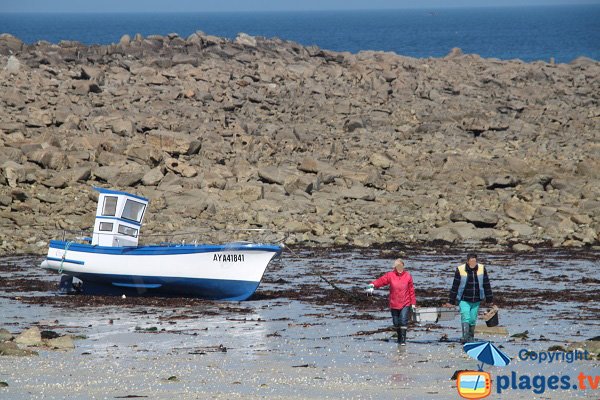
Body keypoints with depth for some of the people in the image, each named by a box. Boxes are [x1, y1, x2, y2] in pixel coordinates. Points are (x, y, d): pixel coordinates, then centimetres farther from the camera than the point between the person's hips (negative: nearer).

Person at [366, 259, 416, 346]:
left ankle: (403, 340, -8)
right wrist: (372, 285, -35)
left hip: (405, 304, -1)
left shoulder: (407, 276, 0)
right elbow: (381, 281, -15)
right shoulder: (390, 275, -1)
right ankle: (399, 337, 32)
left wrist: (413, 303, 3)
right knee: (396, 322, 9)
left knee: (403, 321, -13)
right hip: (394, 304, 1)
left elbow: (411, 290, 3)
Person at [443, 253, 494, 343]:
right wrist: (451, 302, -2)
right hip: (464, 300, -3)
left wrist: (490, 300, 9)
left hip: (476, 301, 3)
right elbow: (455, 286, -4)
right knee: (465, 318, -17)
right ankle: (465, 338, -19)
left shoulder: (482, 269, -3)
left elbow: (487, 285, 6)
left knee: (473, 320, 8)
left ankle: (471, 338, 22)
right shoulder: (460, 270, -10)